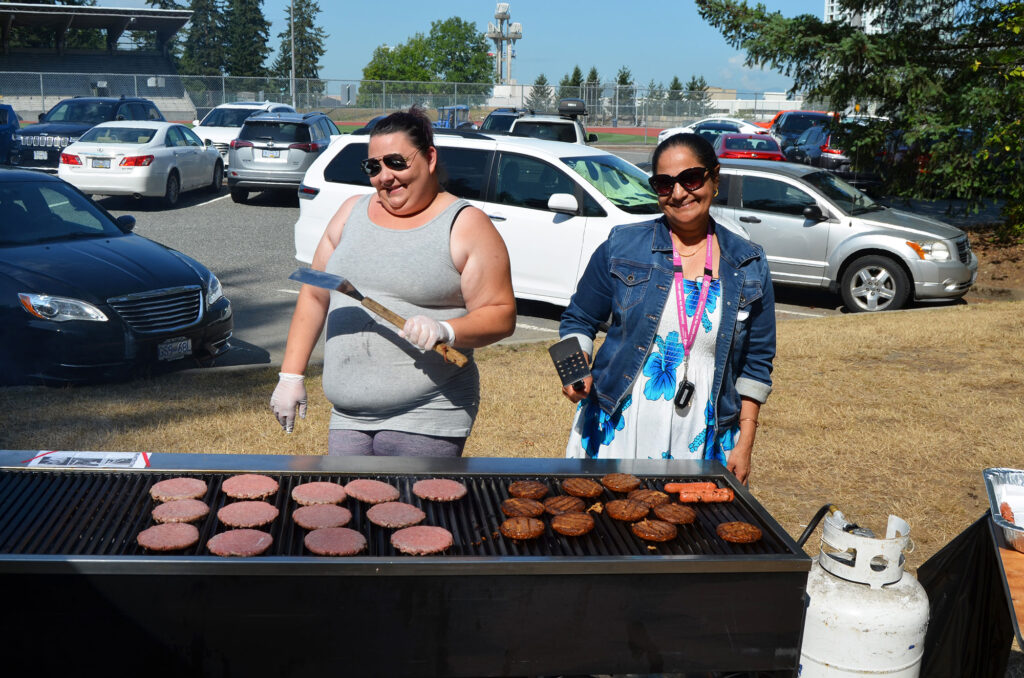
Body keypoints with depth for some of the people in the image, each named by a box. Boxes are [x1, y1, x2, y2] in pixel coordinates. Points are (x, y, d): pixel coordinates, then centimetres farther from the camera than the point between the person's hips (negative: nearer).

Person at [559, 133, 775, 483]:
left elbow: (757, 363, 7)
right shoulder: (622, 247, 1)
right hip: (617, 432, 0)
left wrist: (744, 445, 2)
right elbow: (579, 320, 8)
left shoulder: (750, 266, 4)